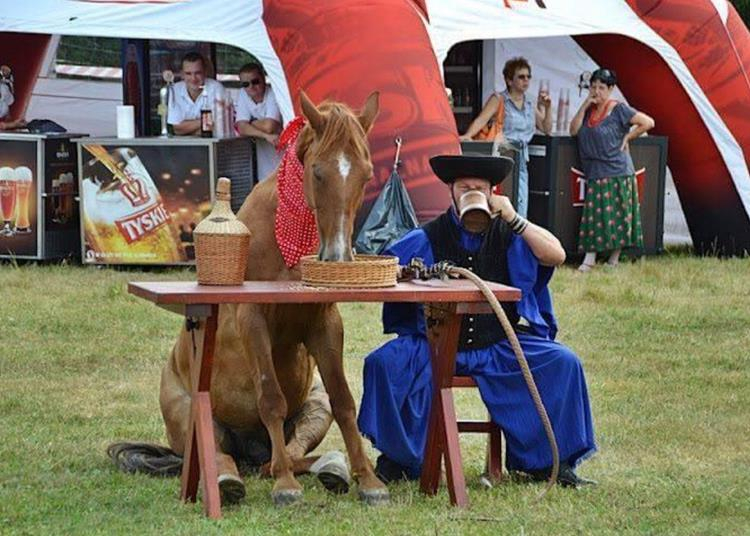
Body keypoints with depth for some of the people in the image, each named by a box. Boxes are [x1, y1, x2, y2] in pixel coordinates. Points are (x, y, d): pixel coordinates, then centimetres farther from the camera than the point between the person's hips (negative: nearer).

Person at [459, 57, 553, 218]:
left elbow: (547, 129, 22)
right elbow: (481, 120, -14)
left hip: (520, 162, 6)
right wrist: (467, 136, -32)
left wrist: (547, 108, 7)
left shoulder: (530, 105, 18)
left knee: (520, 213, 2)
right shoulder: (499, 99, 0)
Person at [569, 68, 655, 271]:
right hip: (594, 174, 6)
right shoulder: (589, 110, 12)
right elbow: (573, 130, 1)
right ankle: (589, 259, 1)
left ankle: (614, 258, 5)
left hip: (617, 173, -6)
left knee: (616, 215, -3)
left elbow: (648, 122, -8)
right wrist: (584, 106, -4)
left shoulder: (618, 110, -6)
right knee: (593, 216, 2)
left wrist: (627, 137, -7)